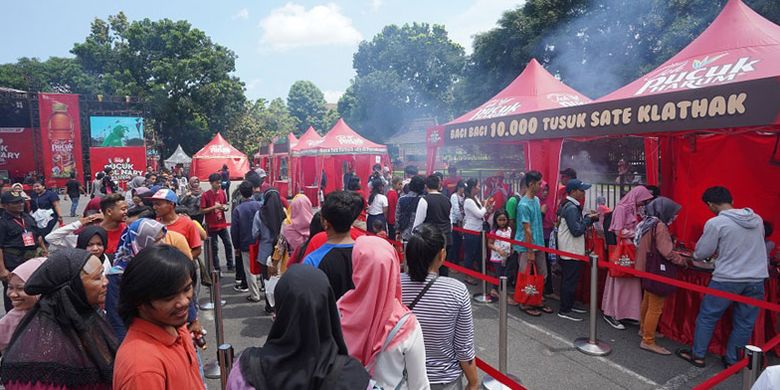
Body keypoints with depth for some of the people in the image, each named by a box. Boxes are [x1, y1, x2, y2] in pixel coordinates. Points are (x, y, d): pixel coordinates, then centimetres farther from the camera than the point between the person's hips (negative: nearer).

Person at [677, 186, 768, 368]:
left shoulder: (715, 223, -13)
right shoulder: (757, 219, 4)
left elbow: (701, 253, -6)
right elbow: (755, 246, 18)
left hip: (727, 279, -5)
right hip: (756, 279, 5)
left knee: (707, 317, 10)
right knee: (744, 322, 14)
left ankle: (697, 355, 19)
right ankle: (732, 360, 23)